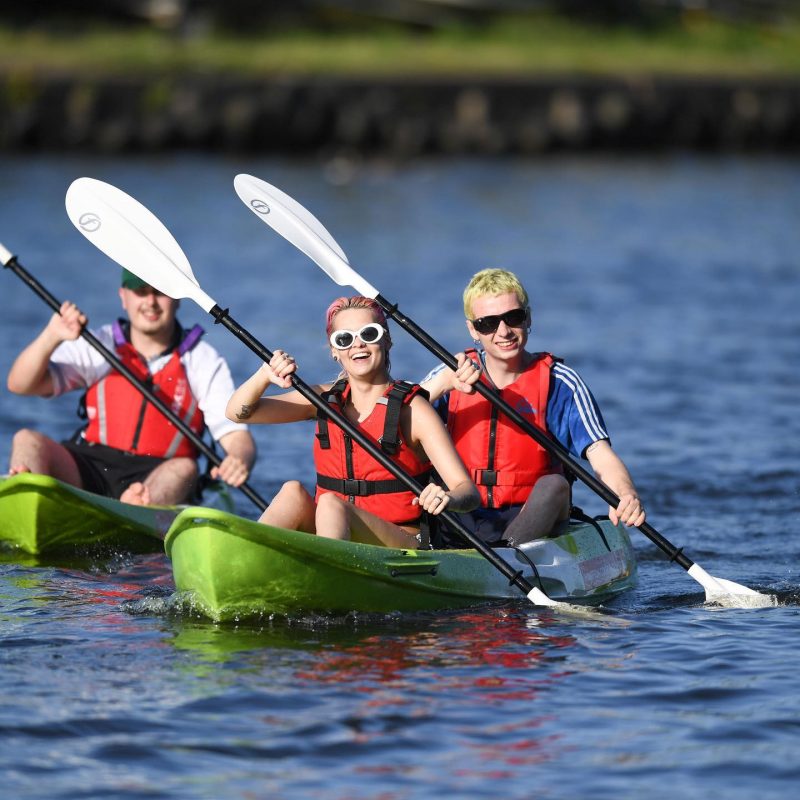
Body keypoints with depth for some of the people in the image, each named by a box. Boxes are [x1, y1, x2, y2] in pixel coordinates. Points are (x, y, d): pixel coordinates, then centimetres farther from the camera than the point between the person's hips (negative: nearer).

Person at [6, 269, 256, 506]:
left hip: (161, 479, -2)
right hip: (88, 471, 2)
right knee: (28, 441, -22)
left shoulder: (204, 362, 5)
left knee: (184, 469, -34)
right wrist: (51, 336, -17)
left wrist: (240, 460, -30)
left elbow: (237, 436, -5)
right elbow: (20, 385, 2)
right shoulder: (98, 346, 9)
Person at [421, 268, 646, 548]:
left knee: (554, 485, -31)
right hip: (460, 519, 1)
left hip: (531, 520, -1)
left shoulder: (559, 383, -1)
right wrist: (441, 384, -27)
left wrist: (624, 495, -36)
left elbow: (600, 454, -14)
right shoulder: (452, 377, 5)